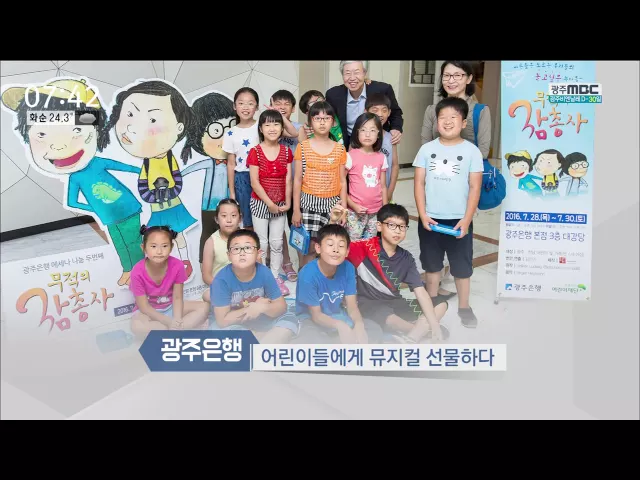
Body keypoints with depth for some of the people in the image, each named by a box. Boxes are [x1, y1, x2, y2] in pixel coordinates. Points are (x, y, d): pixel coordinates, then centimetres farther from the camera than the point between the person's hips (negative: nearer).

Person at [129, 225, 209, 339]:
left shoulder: (177, 266, -18)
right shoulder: (138, 272, -23)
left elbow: (177, 297, -12)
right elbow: (144, 306, -19)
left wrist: (177, 321, -30)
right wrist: (169, 322, -30)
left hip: (170, 307, 3)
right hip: (149, 311, -2)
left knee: (204, 307, -18)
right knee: (137, 326, -37)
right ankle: (190, 325, -24)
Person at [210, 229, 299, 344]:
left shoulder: (264, 272, -16)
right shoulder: (222, 279, -24)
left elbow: (281, 306, -8)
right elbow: (222, 320, -24)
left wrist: (262, 308, -29)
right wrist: (254, 307, -21)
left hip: (260, 320, 3)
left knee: (291, 321, -16)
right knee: (218, 329, -34)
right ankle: (272, 337, -14)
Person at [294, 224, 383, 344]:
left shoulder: (348, 268, -13)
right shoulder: (308, 274, -26)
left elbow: (352, 306, -10)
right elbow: (316, 315, -19)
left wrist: (359, 324, -33)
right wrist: (339, 325, -38)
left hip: (337, 316, 6)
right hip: (312, 320, -5)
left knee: (375, 330, -11)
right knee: (308, 340, -39)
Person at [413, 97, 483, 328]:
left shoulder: (472, 151, -4)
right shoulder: (427, 149, 0)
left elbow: (475, 187, -4)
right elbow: (419, 183, 0)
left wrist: (467, 219, -11)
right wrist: (422, 214, -8)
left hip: (459, 220, -1)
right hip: (430, 219, 2)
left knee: (462, 266, 8)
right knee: (432, 264, 15)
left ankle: (464, 307, 24)